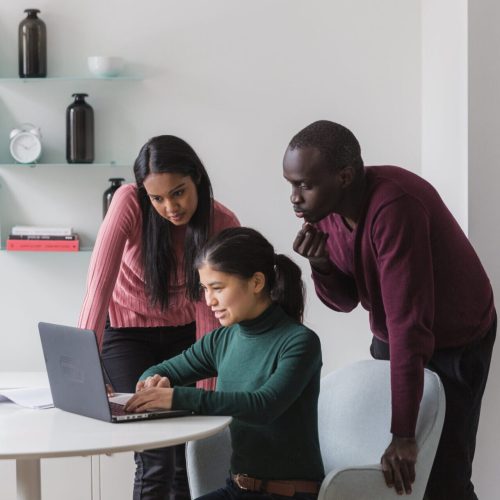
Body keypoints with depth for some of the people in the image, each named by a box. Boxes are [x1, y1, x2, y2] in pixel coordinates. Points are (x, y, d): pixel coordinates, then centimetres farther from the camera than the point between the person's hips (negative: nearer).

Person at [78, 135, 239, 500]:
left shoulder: (222, 224, -19)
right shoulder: (129, 203, -26)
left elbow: (211, 309, -18)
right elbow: (101, 280, -34)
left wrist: (207, 389, -24)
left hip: (184, 334, 2)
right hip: (127, 333, -2)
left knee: (190, 455, -3)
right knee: (156, 457, -13)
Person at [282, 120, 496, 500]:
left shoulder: (394, 206, -35)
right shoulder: (327, 207, -11)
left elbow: (409, 320, -38)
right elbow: (346, 300, -1)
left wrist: (404, 433, -39)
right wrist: (322, 265, -25)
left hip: (455, 342, -7)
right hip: (390, 338, 7)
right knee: (373, 468, 9)